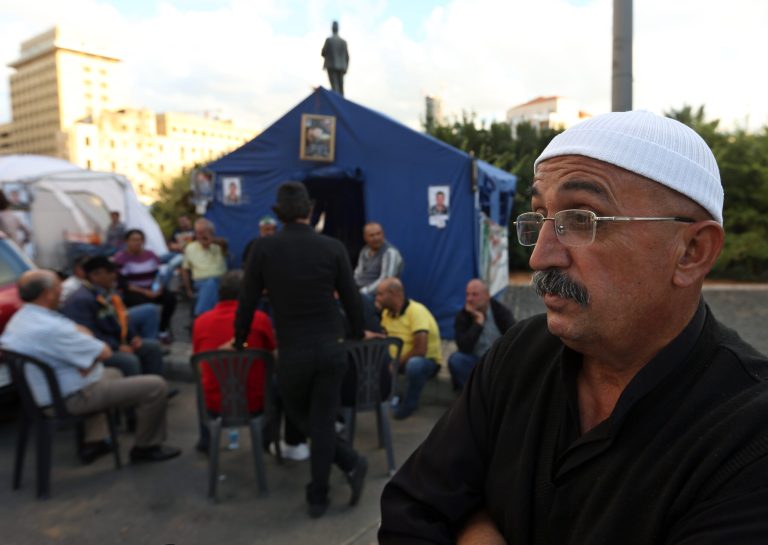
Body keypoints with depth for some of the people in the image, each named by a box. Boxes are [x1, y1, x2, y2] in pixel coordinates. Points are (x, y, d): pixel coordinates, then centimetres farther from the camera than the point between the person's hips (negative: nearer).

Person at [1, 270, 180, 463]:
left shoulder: (18, 319, 3)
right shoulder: (51, 328, -28)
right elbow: (105, 353, -20)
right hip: (73, 397, -10)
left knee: (112, 373, 36)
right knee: (156, 386, -11)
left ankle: (93, 442, 29)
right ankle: (146, 447, 10)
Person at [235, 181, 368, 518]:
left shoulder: (263, 248, -6)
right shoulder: (333, 247, -3)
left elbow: (248, 301, -1)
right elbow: (351, 299, 4)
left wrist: (239, 342, 15)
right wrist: (359, 334, 21)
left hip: (292, 352, -1)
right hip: (332, 348, 2)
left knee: (299, 416, 21)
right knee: (322, 421, 11)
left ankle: (350, 461, 9)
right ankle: (318, 498, 17)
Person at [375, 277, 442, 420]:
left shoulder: (416, 311, -23)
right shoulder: (387, 312, 1)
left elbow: (420, 350, -29)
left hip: (426, 360, -7)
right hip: (398, 359, 7)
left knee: (414, 364, -40)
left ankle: (409, 403, -11)